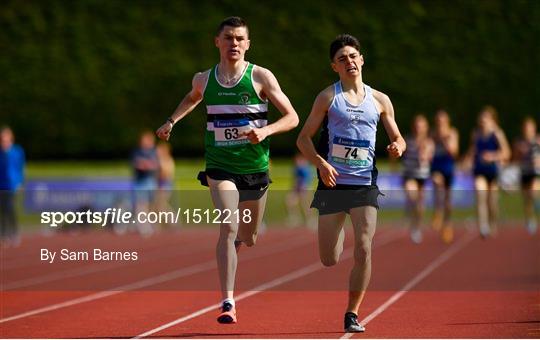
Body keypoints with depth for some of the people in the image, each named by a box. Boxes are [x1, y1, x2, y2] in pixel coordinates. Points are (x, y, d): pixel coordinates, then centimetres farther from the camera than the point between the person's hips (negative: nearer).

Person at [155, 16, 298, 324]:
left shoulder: (261, 77, -6)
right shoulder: (204, 80, 1)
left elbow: (292, 117, -6)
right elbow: (192, 98, 27)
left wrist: (265, 130, -23)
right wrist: (172, 121, 14)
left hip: (255, 168, 1)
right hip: (220, 168, 0)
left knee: (248, 238, 14)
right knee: (228, 228, -20)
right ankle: (228, 303, -21)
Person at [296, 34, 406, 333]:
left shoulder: (380, 100, 9)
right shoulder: (328, 97, 2)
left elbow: (397, 138, 17)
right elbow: (303, 138, 1)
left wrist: (397, 146, -8)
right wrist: (321, 164, -16)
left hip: (365, 185, 1)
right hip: (333, 184, -1)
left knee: (363, 251, -12)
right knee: (329, 260, 2)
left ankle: (352, 314, 1)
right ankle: (339, 229, 39)